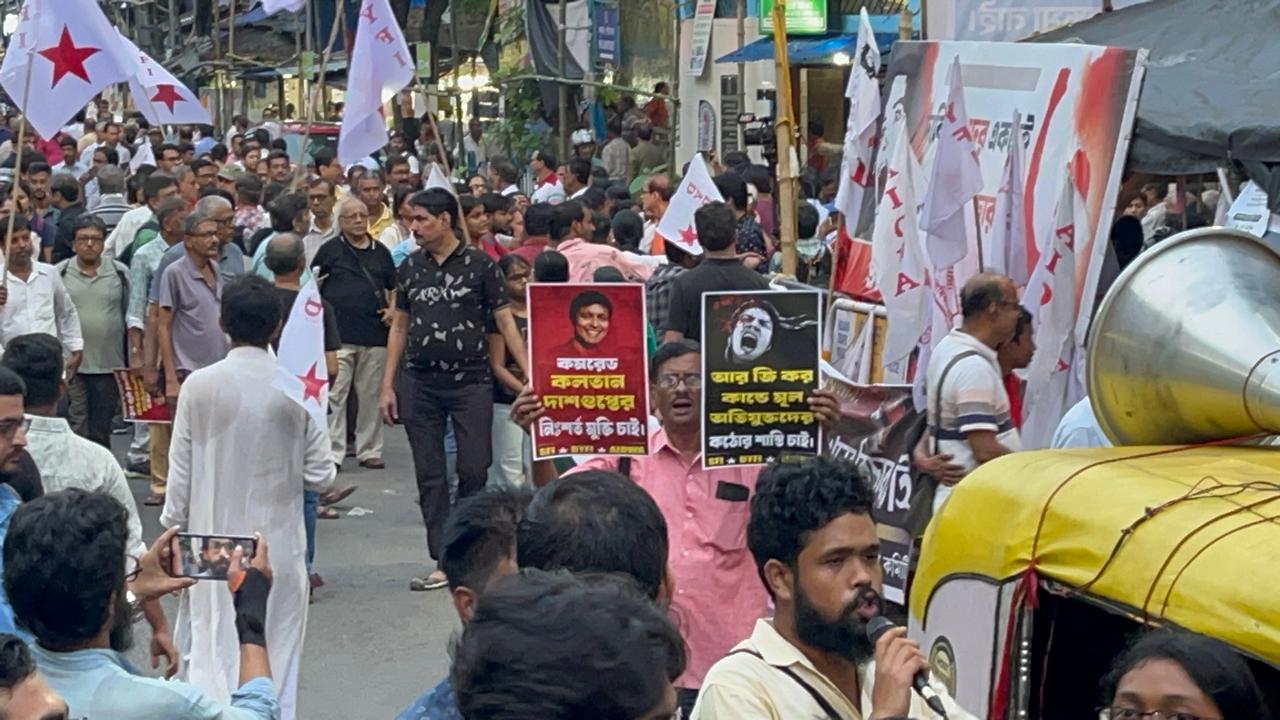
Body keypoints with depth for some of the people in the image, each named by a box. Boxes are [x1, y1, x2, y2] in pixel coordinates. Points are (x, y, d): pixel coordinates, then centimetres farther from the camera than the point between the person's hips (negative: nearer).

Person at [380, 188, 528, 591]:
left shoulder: (479, 265, -2)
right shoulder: (409, 268, 9)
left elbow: (506, 322, -2)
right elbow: (399, 327, 14)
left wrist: (531, 377, -10)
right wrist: (387, 386, 10)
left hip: (471, 381, -3)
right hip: (421, 385, 3)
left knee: (474, 470, -3)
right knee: (429, 475, 3)